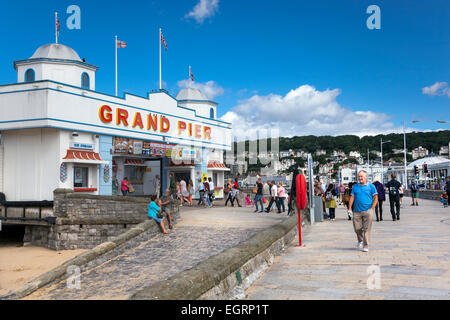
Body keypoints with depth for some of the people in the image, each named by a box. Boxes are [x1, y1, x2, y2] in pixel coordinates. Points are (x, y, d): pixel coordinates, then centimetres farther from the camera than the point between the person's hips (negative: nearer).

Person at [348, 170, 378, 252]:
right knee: (357, 228, 4)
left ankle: (366, 246, 4)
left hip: (367, 211, -2)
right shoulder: (355, 187, 12)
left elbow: (375, 198, 4)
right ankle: (360, 240, 32)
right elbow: (352, 198, 11)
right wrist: (349, 209, 2)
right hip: (357, 211, 3)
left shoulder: (371, 186, 4)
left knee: (366, 229, -3)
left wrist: (371, 208, -3)